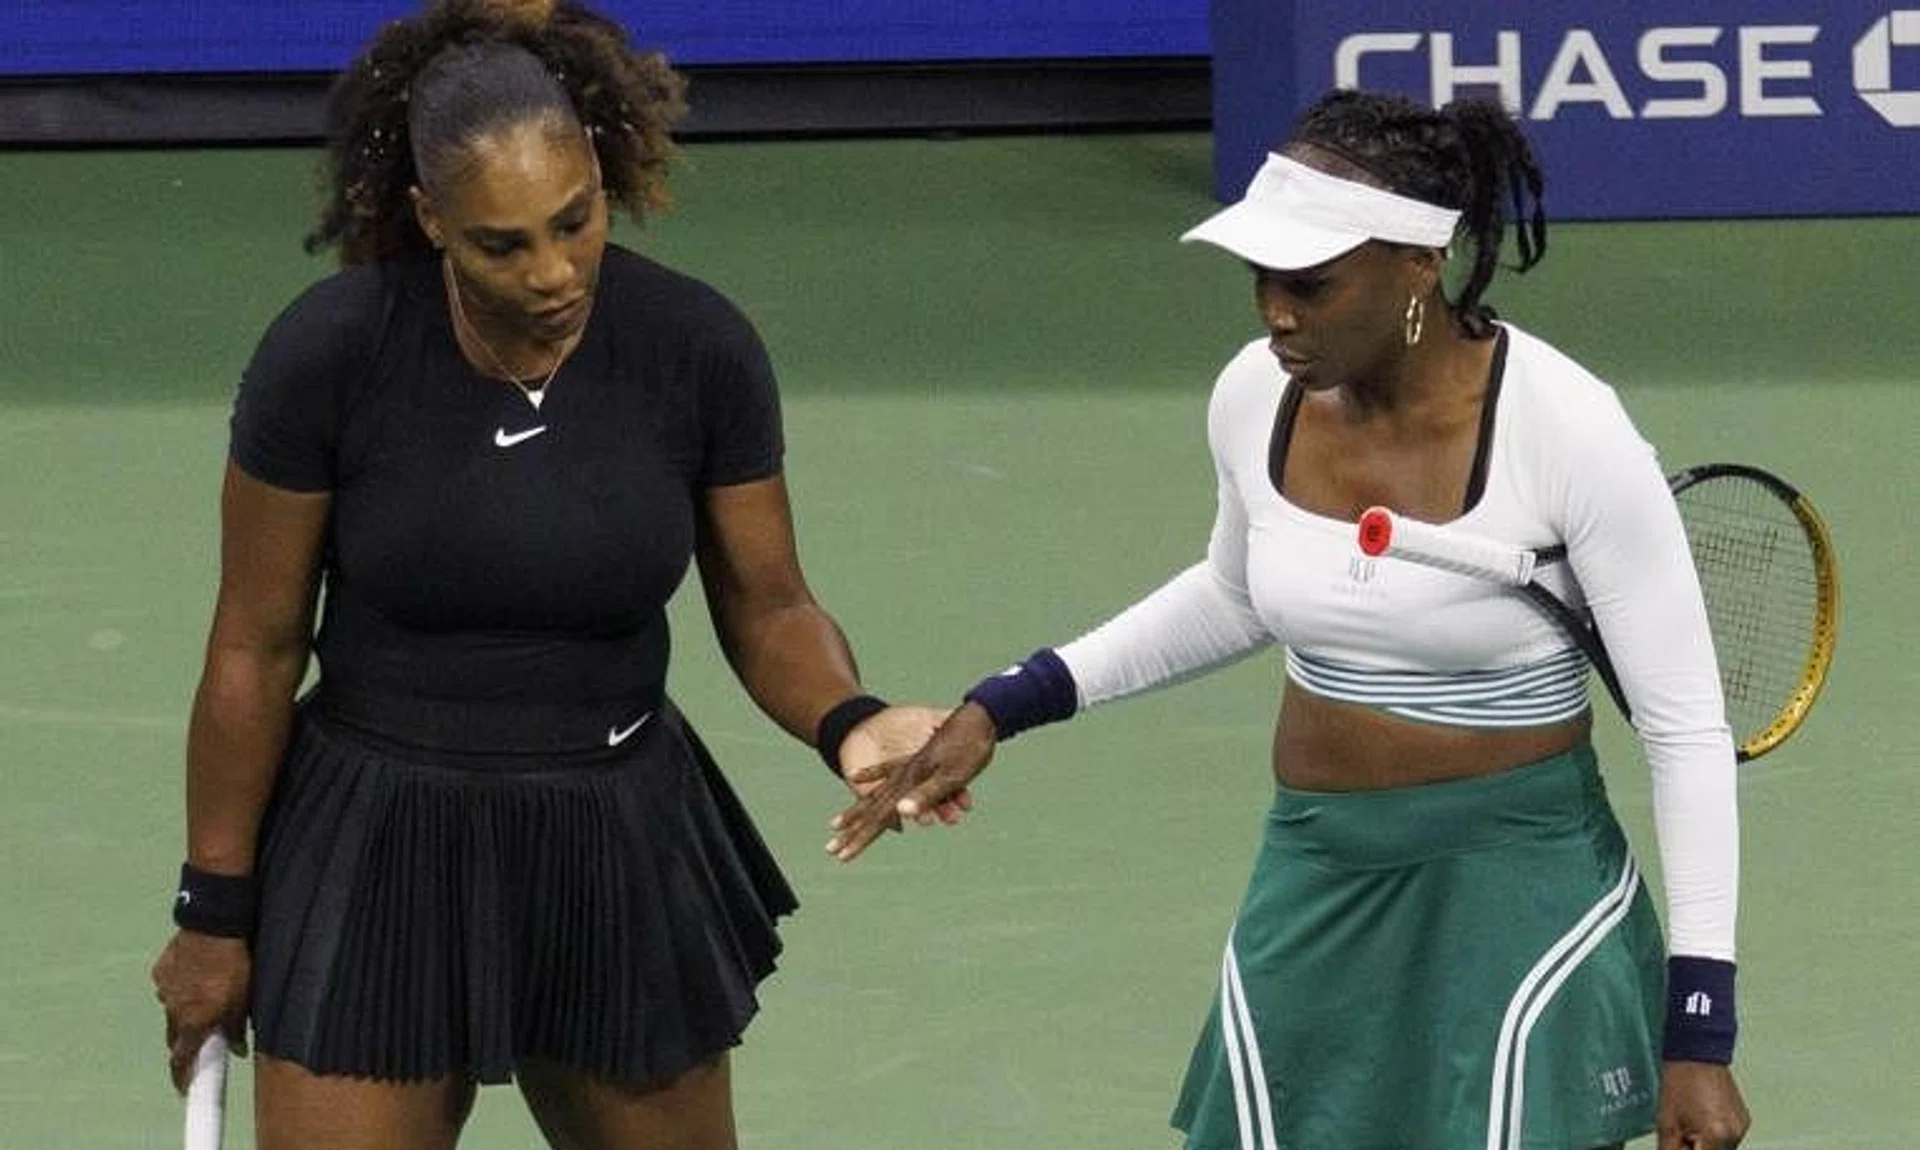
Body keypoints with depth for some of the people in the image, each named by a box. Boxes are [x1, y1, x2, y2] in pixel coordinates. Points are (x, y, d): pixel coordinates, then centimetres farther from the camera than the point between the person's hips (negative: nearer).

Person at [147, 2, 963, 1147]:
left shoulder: (699, 347, -10)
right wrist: (216, 912, 0)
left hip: (622, 849, 2)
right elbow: (256, 652, -6)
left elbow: (768, 605, 0)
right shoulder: (329, 354, -16)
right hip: (377, 851, -2)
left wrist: (852, 724, -22)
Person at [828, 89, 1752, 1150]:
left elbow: (1687, 728, -14)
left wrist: (1699, 1032, -17)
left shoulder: (1565, 428, -19)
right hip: (1314, 891, 5)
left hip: (1519, 895, -5)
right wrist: (1005, 707, 13)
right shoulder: (1256, 397, -3)